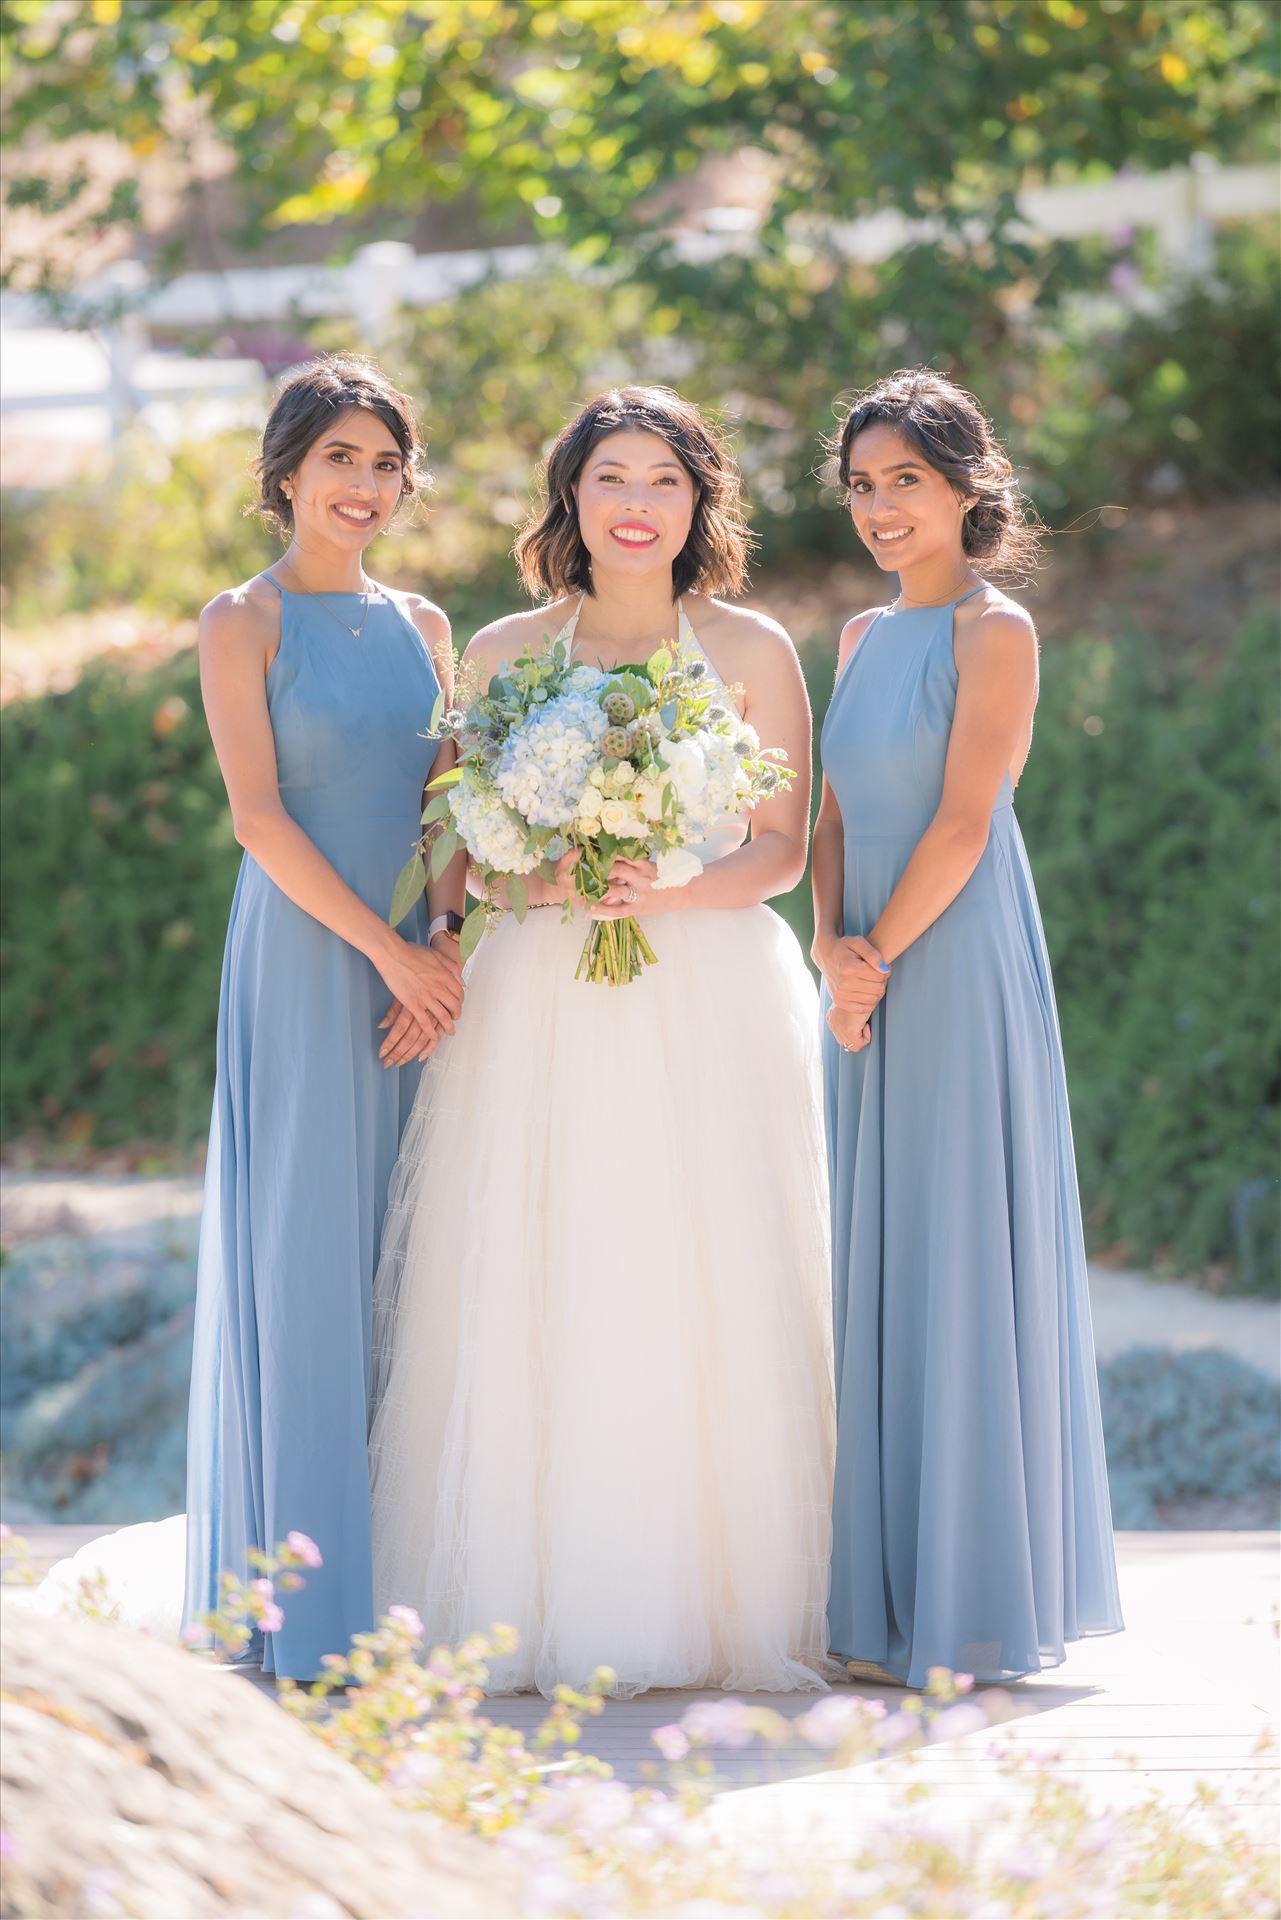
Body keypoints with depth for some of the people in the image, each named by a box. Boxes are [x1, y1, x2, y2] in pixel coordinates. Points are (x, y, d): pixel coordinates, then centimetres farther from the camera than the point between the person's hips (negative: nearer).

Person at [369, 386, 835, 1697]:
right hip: (541, 1010, 1)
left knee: (707, 1298, -6)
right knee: (531, 1304, -6)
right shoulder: (502, 654, 11)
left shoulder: (753, 652, 8)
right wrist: (539, 877, -11)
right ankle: (530, 1618, -2)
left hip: (711, 1008, -1)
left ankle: (715, 1605, 0)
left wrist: (669, 892, -13)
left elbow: (781, 849, 5)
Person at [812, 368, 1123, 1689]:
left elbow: (963, 821, -13)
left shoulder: (994, 631, -7)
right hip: (871, 985, 8)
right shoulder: (863, 639, 16)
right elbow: (835, 814, 15)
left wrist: (879, 954, -11)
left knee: (960, 1266, -6)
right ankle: (888, 1607, 13)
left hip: (958, 973, -8)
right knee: (878, 1272, 8)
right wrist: (831, 940, -2)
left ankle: (975, 1608, -1)